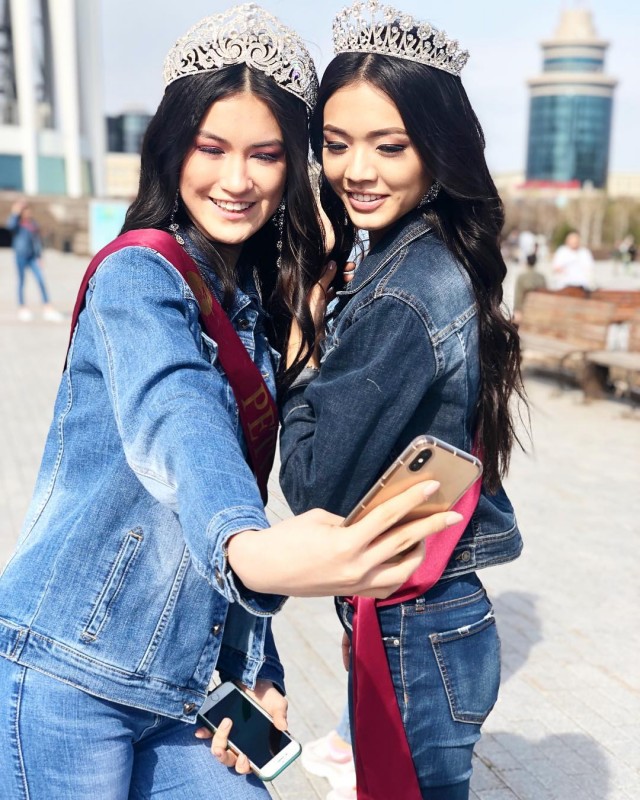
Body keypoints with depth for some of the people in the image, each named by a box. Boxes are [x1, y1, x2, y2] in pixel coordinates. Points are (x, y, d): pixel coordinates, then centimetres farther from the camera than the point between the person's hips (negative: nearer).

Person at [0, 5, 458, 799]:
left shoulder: (258, 303, 10)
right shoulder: (139, 273, -13)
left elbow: (233, 464, 11)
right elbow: (176, 422, -33)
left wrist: (255, 669, 7)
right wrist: (251, 549, -53)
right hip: (67, 676, -7)